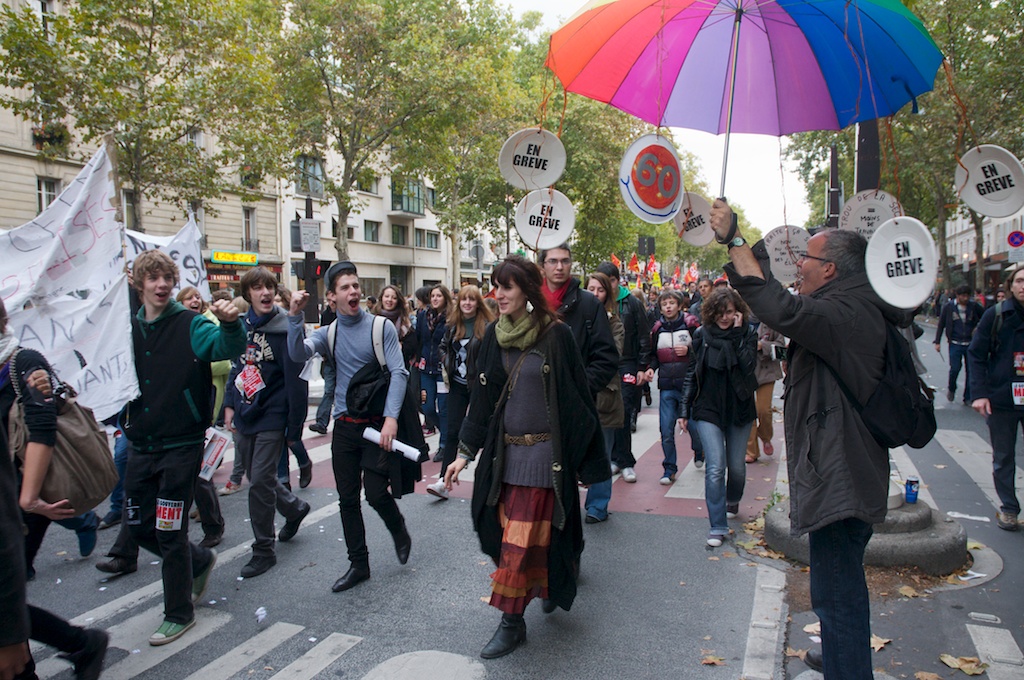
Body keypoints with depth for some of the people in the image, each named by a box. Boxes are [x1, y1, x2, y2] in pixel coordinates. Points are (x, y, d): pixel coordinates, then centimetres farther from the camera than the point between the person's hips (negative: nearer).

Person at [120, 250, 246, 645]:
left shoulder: (190, 325, -11)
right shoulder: (128, 328, 6)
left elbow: (227, 348, -31)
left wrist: (230, 324, -52)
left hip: (181, 445, -6)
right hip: (141, 445, 6)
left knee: (170, 531, 1)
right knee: (138, 525, 15)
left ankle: (179, 614, 20)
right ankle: (200, 561, 39)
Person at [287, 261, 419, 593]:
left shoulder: (381, 327, -4)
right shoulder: (328, 333, 6)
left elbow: (398, 373, -11)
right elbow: (298, 353, -12)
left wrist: (391, 416, -21)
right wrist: (295, 317, -25)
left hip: (377, 424, -4)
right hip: (344, 426, 4)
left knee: (375, 492, -8)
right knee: (347, 499, 9)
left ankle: (399, 531, 25)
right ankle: (358, 564, 24)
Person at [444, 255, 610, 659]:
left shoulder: (556, 334, -10)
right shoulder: (494, 336, 5)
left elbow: (577, 398, -7)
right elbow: (481, 398, 8)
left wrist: (588, 460, -5)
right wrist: (465, 451, 6)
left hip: (543, 452, -5)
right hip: (504, 451, 5)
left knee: (520, 541, -4)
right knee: (509, 532, 11)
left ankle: (513, 622, 13)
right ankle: (553, 583, 38)